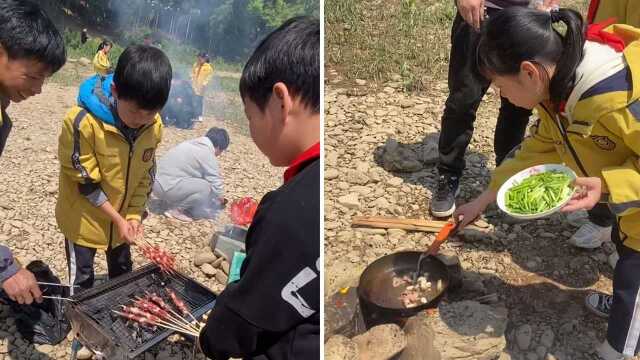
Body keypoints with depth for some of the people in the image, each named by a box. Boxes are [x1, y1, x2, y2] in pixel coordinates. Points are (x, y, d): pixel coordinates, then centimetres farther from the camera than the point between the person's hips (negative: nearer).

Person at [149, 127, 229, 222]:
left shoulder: (192, 143, 15)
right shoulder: (208, 155, -11)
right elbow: (215, 182, -6)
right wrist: (220, 198, 13)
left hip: (158, 181, 10)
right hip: (167, 186, -9)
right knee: (206, 188, -13)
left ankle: (162, 197, 18)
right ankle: (175, 209, -4)